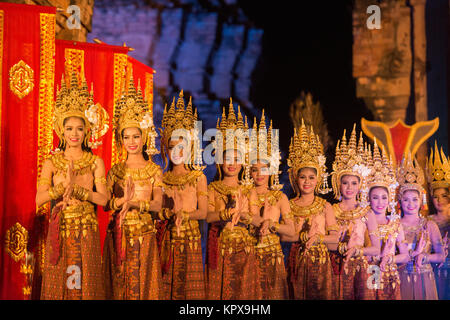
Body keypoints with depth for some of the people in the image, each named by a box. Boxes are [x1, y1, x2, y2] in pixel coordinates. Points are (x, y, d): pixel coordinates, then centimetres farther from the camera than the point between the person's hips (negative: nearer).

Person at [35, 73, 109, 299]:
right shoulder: (51, 162, 5)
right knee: (58, 283, 4)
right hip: (59, 231, 1)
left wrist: (75, 189, -15)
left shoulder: (95, 162, 3)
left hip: (86, 232, -1)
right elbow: (39, 199, -5)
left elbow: (103, 198, -7)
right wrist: (64, 185, -18)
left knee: (86, 283, 2)